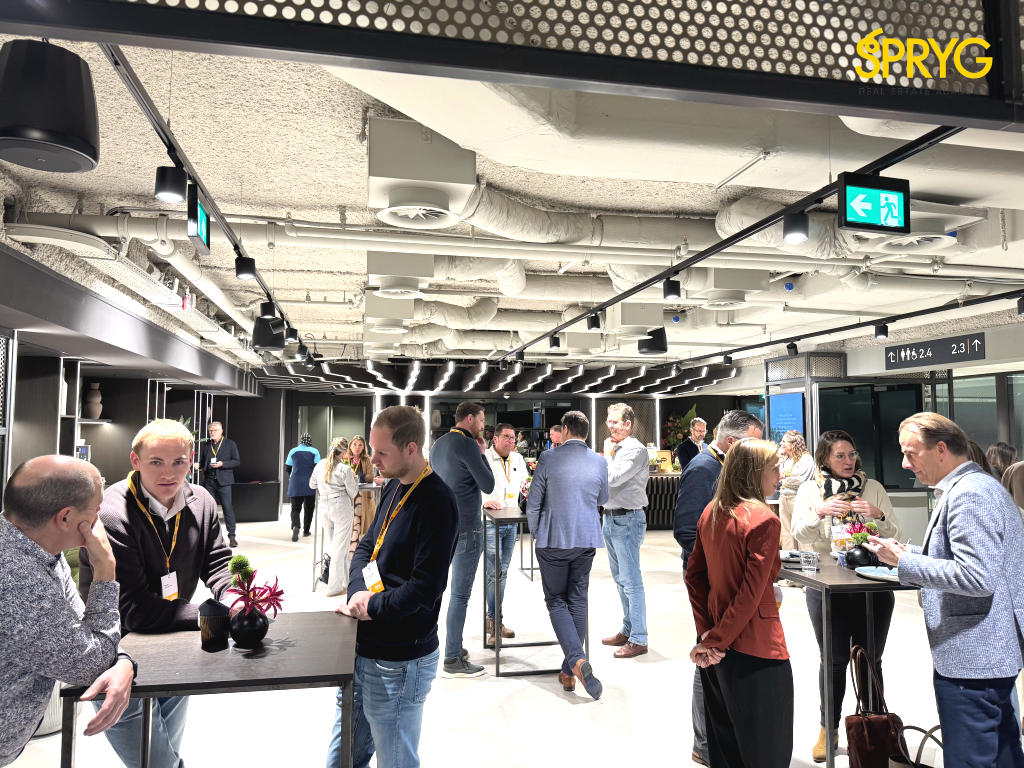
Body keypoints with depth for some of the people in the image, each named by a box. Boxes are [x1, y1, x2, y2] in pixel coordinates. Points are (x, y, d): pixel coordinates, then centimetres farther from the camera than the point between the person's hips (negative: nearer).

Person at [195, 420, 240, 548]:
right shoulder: (205, 445, 14)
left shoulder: (230, 444, 3)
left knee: (228, 507, -8)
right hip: (208, 481, 4)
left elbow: (237, 461, -1)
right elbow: (202, 462, 20)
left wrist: (222, 464, -14)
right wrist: (198, 465, -3)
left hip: (223, 481, -4)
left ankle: (232, 536, -3)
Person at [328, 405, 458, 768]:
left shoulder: (436, 503, -20)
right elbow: (365, 547, 12)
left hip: (398, 663, -8)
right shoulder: (393, 487, 7)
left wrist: (371, 606, -12)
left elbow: (424, 588, -23)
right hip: (362, 650, 8)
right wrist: (358, 592, -6)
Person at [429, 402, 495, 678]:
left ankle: (454, 648, 23)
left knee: (459, 590, 17)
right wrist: (481, 453, 0)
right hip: (465, 526, -9)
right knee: (460, 593, -3)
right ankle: (453, 661, 3)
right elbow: (488, 485, -10)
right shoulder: (467, 445, -15)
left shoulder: (438, 444, 13)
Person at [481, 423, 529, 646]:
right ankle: (495, 621, -1)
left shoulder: (518, 459, 14)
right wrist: (484, 501, -27)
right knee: (494, 572, -9)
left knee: (503, 571, 11)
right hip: (490, 521, -7)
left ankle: (493, 619, 22)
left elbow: (524, 483, 27)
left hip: (511, 521, 7)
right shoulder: (483, 458, -7)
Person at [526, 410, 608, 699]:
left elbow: (533, 504, -5)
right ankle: (569, 672, 20)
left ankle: (577, 661, -12)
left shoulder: (548, 459, -10)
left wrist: (537, 534, 11)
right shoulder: (599, 462, 0)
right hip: (587, 540, 3)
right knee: (578, 601, 13)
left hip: (553, 540, -3)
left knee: (556, 601, 9)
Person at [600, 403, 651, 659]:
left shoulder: (635, 450, -13)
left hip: (627, 520, -9)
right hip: (610, 518, 10)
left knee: (631, 581, -6)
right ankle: (628, 630, 28)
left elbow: (613, 478, -24)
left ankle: (638, 640, 1)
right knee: (620, 579, 16)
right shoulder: (616, 449, 14)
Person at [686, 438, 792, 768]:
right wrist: (716, 640, -12)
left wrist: (707, 633, 2)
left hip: (717, 651, 7)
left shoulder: (711, 512, 4)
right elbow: (751, 595, -20)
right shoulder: (764, 520, -17)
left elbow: (693, 575, 6)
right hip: (755, 648, -7)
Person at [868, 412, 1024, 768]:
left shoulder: (968, 495, -20)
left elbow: (977, 577, -27)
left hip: (970, 659, -11)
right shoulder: (981, 485, 14)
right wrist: (909, 552, 9)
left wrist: (902, 561, -20)